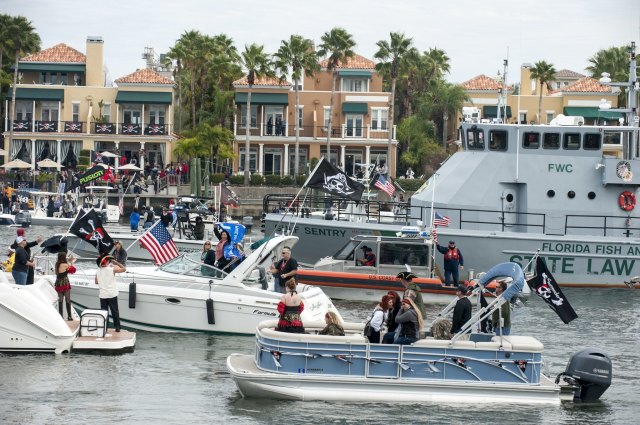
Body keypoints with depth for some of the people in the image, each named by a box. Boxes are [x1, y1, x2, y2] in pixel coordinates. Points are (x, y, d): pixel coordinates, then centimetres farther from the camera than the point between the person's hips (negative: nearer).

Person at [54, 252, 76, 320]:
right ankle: (69, 316, 4)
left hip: (58, 284, 5)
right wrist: (71, 262, 12)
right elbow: (73, 270, -1)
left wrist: (69, 261, 20)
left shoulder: (57, 264, 3)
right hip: (65, 283, -5)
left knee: (60, 300, 10)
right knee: (68, 300, 2)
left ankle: (60, 315, 9)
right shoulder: (65, 265, -14)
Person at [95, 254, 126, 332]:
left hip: (103, 295, 2)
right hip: (112, 295, -2)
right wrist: (116, 262, 0)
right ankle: (117, 327, 9)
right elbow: (124, 269, -6)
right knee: (115, 311, 7)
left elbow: (96, 282, 11)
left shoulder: (98, 272, 0)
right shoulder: (112, 269, -11)